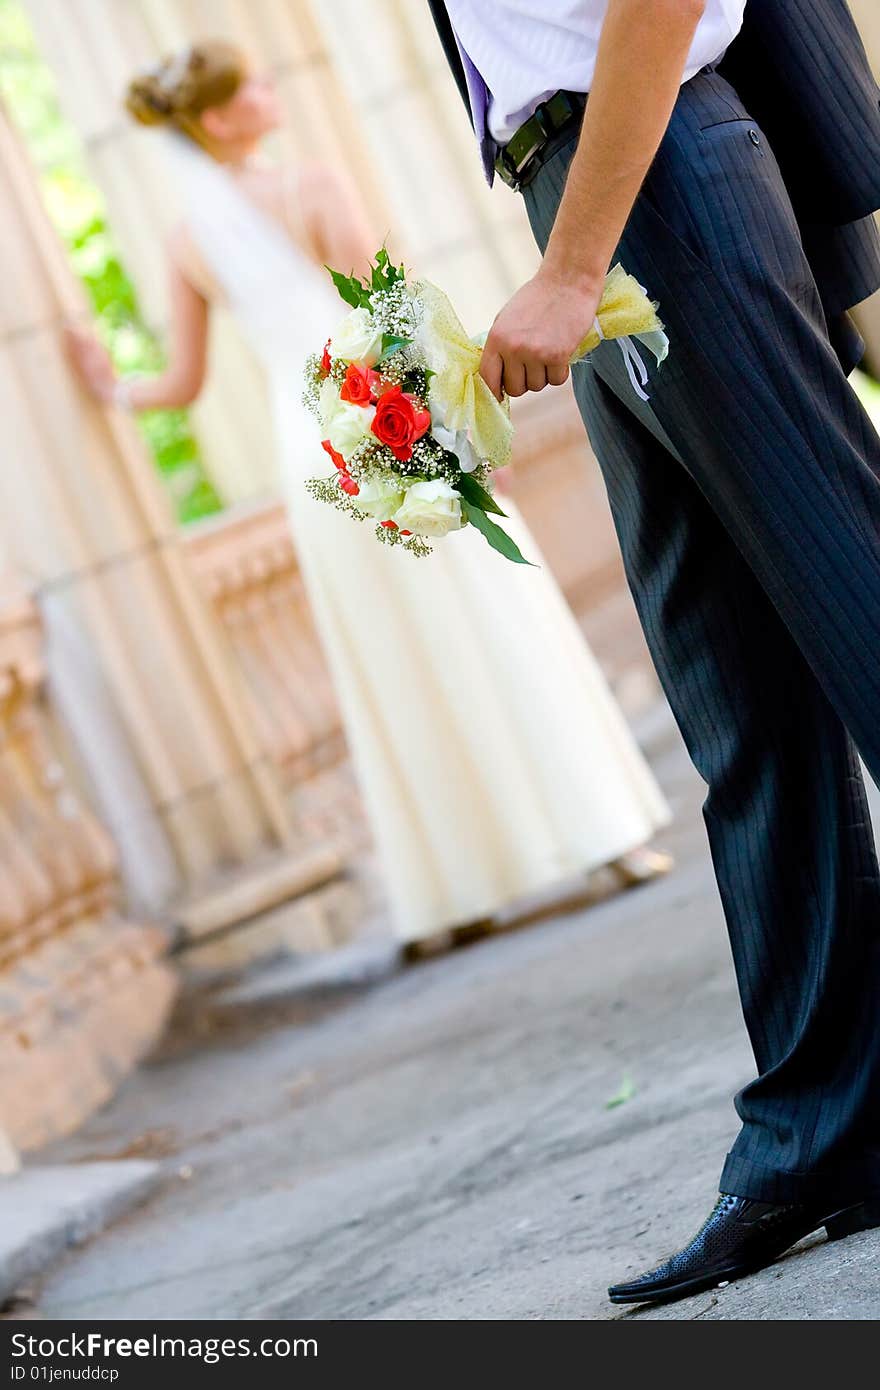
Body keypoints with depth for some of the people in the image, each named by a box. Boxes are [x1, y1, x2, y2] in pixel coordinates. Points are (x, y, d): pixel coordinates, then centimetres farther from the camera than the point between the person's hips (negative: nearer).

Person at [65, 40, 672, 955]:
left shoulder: (187, 244, 7)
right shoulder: (314, 191, -8)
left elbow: (181, 385, 13)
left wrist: (115, 392, 33)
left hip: (310, 461, 5)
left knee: (396, 680, 10)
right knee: (502, 639, 2)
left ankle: (443, 898, 12)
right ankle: (603, 829, 4)